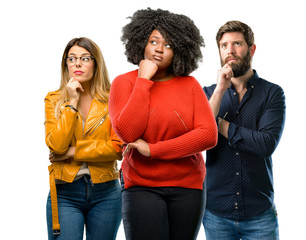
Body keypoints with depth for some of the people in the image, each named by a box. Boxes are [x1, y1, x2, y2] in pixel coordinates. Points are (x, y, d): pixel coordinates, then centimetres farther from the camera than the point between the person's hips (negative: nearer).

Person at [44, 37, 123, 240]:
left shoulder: (111, 100, 1)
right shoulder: (54, 100, 4)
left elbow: (117, 148, -8)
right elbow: (56, 145, -9)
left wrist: (73, 152, -10)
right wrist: (71, 103, -11)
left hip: (106, 193, 0)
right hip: (65, 194, 0)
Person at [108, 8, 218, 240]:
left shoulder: (189, 84, 3)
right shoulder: (124, 82, 1)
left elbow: (209, 135, -8)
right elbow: (128, 133, -14)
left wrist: (153, 150, -12)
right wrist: (144, 80, -13)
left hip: (188, 187, 2)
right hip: (142, 187, -2)